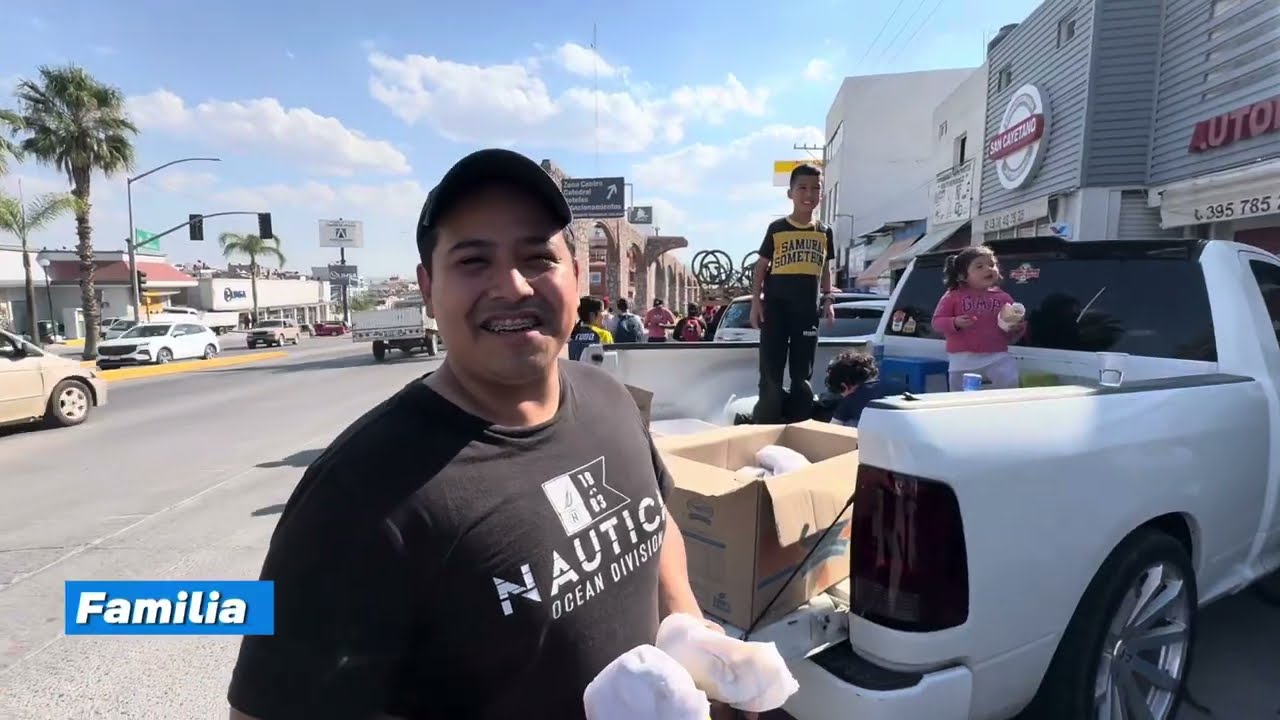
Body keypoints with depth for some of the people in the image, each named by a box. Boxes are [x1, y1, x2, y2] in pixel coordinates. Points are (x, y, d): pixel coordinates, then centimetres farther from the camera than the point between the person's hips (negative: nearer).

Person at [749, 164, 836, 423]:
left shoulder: (824, 232, 10)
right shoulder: (776, 229, -1)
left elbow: (825, 269, 18)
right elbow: (760, 266, 2)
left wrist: (827, 300, 10)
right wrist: (756, 301, -4)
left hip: (807, 310, 3)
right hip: (776, 306, -3)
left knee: (802, 375, 9)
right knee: (771, 373, -2)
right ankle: (765, 425, 7)